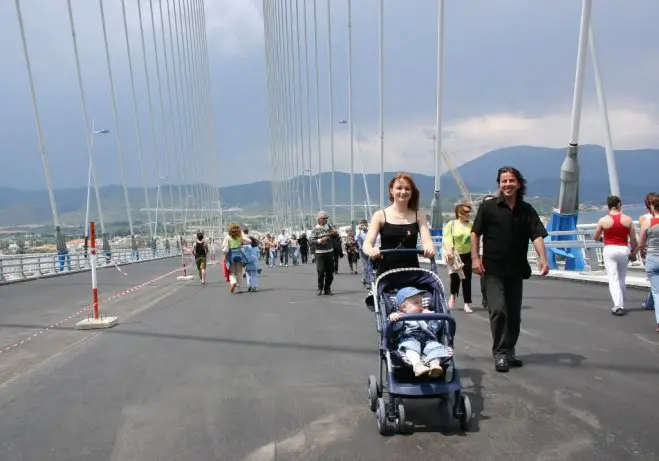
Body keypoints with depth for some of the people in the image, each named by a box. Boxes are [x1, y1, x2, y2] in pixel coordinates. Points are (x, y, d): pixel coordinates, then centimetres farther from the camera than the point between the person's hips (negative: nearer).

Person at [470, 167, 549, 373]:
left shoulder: (527, 210, 5)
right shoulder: (488, 206, -2)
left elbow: (537, 235, -5)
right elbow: (475, 233, -1)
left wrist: (542, 259, -20)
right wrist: (475, 258, -10)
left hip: (516, 270, 4)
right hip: (492, 270, -4)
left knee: (514, 314, 11)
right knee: (498, 310, -12)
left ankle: (509, 351, 27)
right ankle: (500, 353, 1)